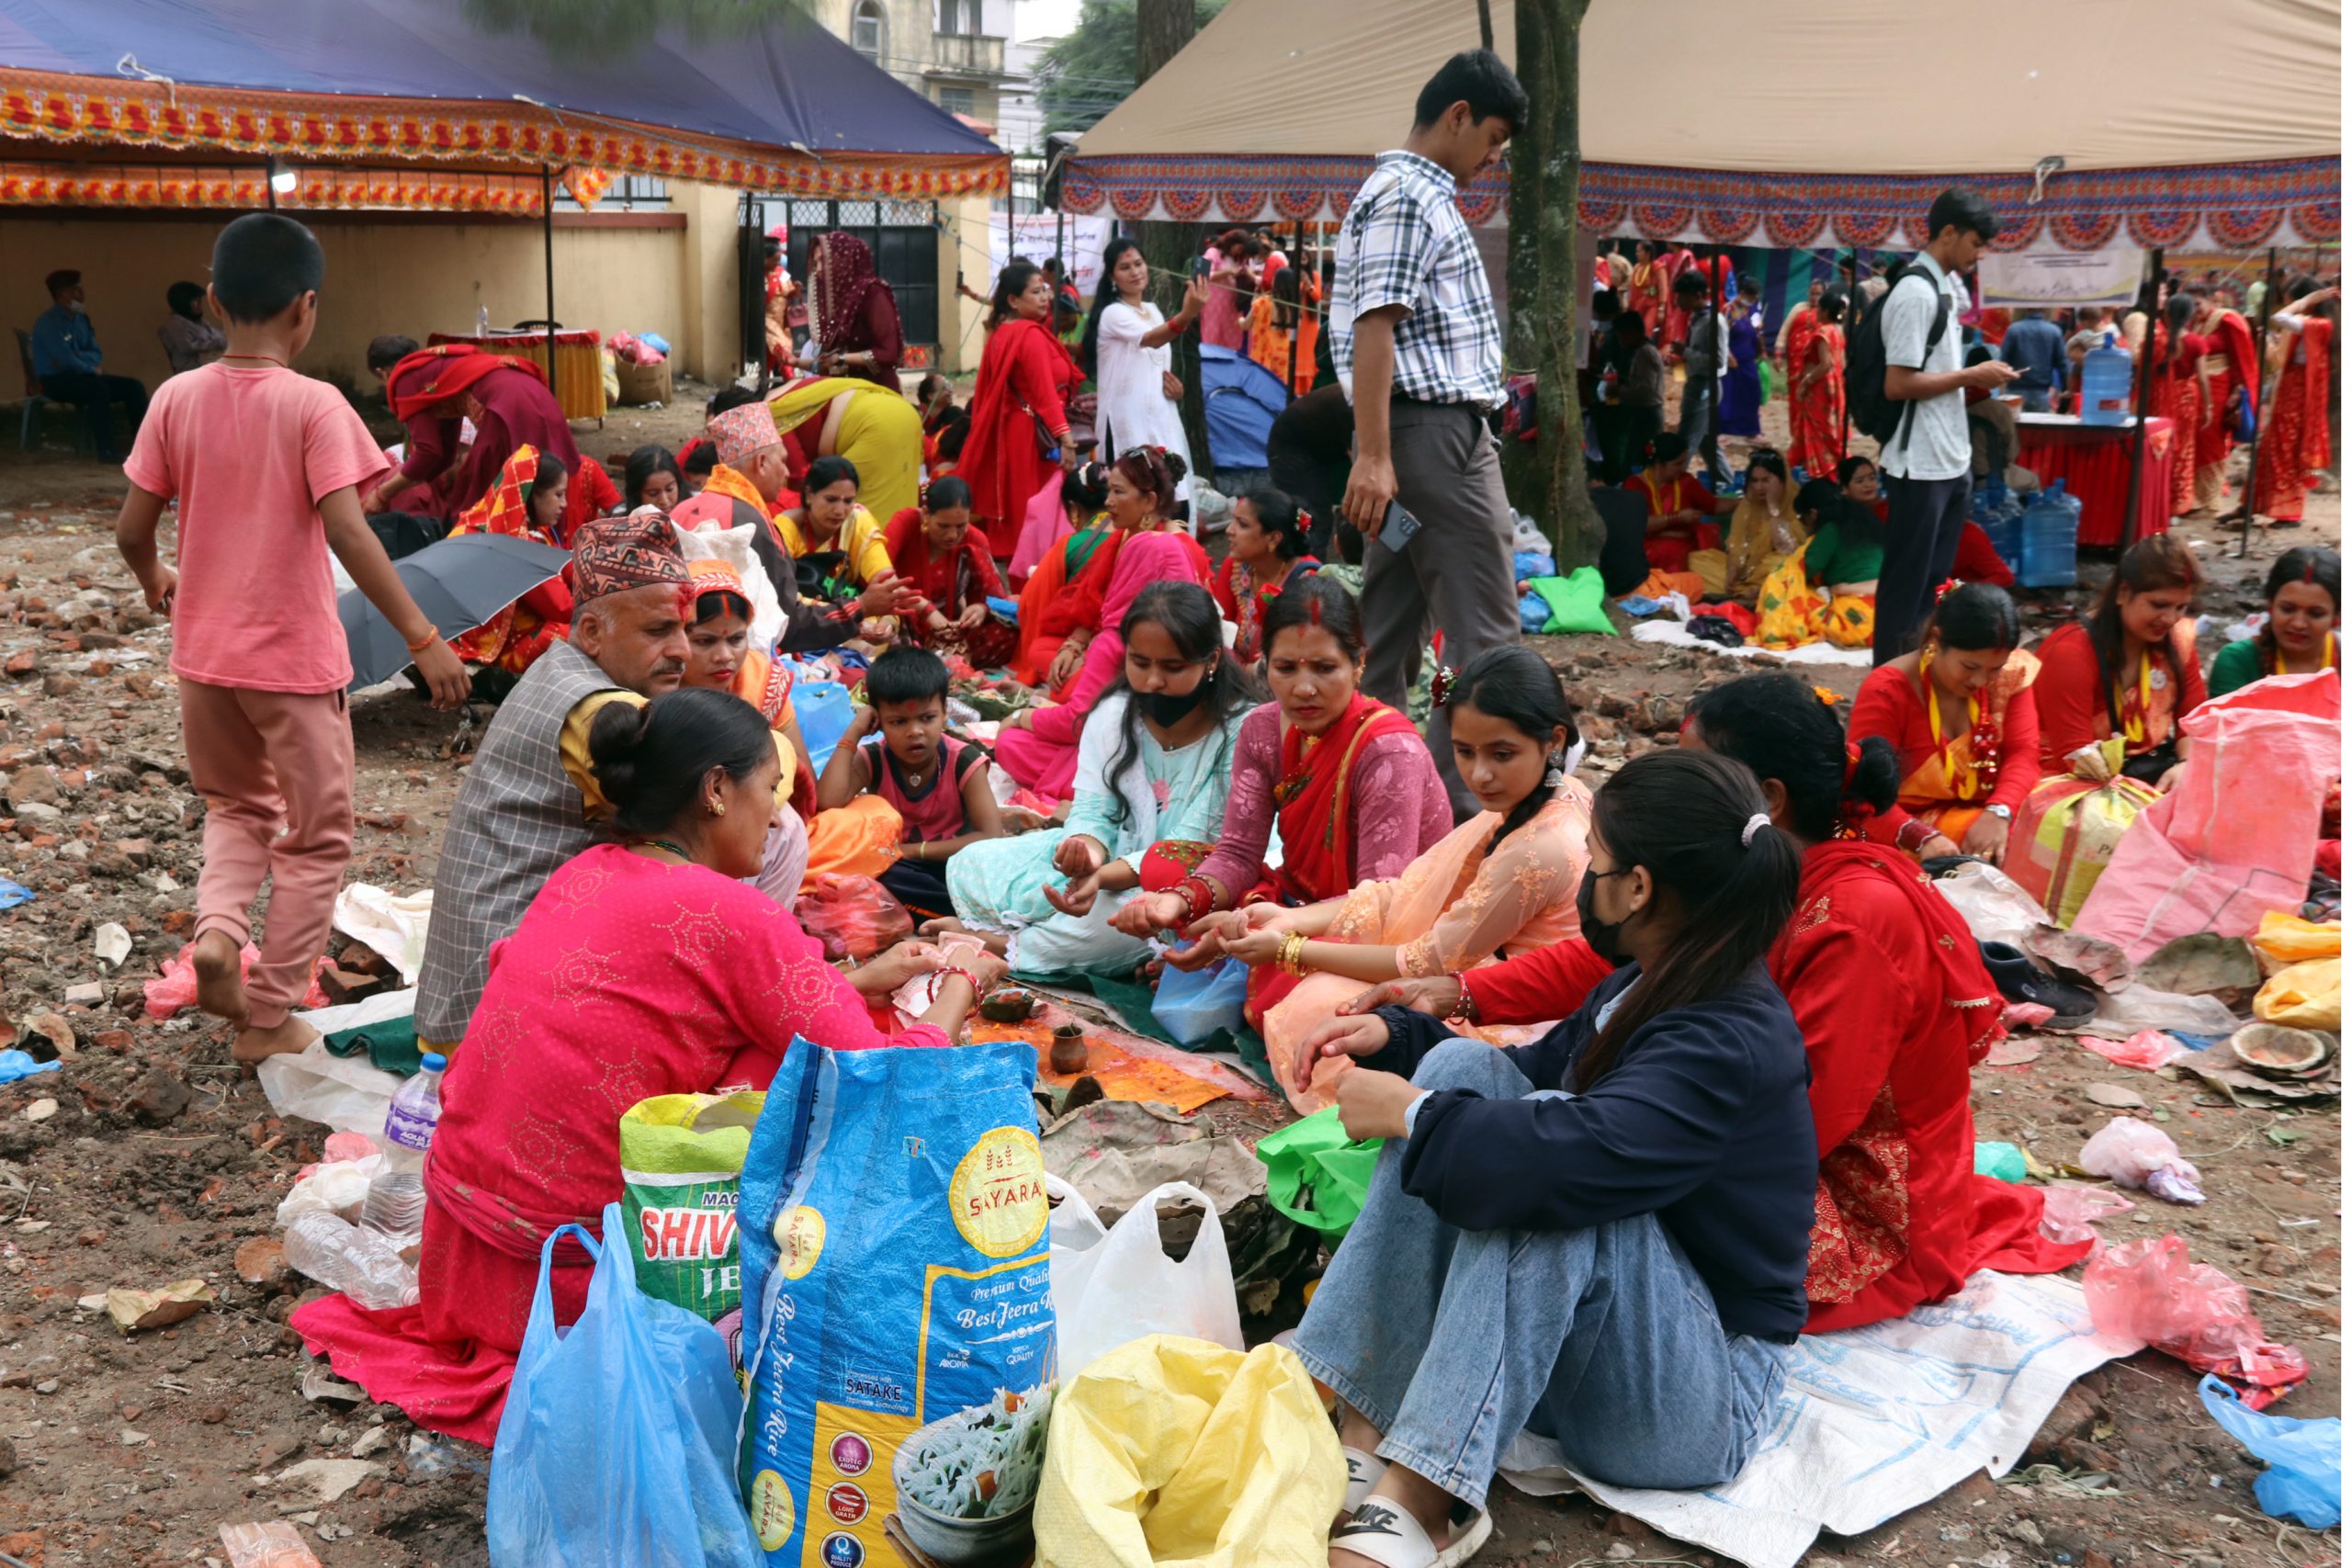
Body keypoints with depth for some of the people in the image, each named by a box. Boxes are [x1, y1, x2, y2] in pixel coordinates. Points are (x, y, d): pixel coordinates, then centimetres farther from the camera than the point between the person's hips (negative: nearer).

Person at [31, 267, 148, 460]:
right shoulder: (48, 322, -14)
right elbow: (65, 359, -23)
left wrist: (81, 356, -11)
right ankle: (106, 450, -37)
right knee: (98, 387, -36)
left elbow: (96, 354, 11)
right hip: (56, 380, -8)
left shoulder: (81, 319, 11)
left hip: (82, 376, 8)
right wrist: (92, 369, -11)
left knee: (134, 387, -6)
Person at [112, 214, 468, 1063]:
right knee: (315, 842, 12)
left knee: (237, 806, 27)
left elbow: (131, 529, 1)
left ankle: (217, 926, 1)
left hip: (204, 653, 5)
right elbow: (346, 534, -23)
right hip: (294, 660, -4)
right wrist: (422, 637, -20)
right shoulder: (313, 405, -15)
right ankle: (269, 1017, 16)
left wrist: (156, 580, 22)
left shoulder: (176, 398, -2)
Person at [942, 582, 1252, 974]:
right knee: (971, 866, -5)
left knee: (1116, 919, -38)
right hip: (1116, 852, 5)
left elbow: (1192, 848, -21)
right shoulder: (1114, 713, -4)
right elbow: (1093, 809, -6)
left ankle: (1001, 944, -11)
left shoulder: (1242, 731, -19)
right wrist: (1088, 849, -33)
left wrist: (1105, 876, -38)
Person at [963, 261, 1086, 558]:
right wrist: (1065, 439, -25)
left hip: (1005, 433, 9)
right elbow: (1045, 392, -21)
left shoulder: (1001, 334, 12)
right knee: (1034, 517, -6)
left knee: (1009, 511, 13)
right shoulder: (1032, 335, -14)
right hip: (1034, 435, -9)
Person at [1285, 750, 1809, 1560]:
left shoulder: (1733, 1043, -25)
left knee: (1545, 1180, -34)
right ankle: (1361, 1435, -20)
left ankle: (1410, 1507, -33)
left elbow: (1573, 1153, -40)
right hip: (1581, 1342, 9)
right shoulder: (1645, 987, 5)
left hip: (1702, 1397, -9)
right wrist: (1397, 1036, 6)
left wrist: (1409, 1114, -24)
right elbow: (1529, 1075, 21)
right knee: (1466, 1069, -11)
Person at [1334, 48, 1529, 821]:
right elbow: (1374, 327, -19)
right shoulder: (1408, 196, -11)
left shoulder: (1414, 194, 21)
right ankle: (1464, 807, -4)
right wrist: (1373, 456, -25)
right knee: (1485, 633, -7)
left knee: (1392, 632, 10)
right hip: (1437, 432, -10)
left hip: (1416, 437, 10)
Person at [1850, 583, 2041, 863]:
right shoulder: (1886, 692, -15)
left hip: (1981, 816, 6)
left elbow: (2023, 753, -6)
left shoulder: (2011, 675, 1)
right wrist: (1922, 838, -37)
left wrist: (1999, 813, -27)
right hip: (1908, 825, -6)